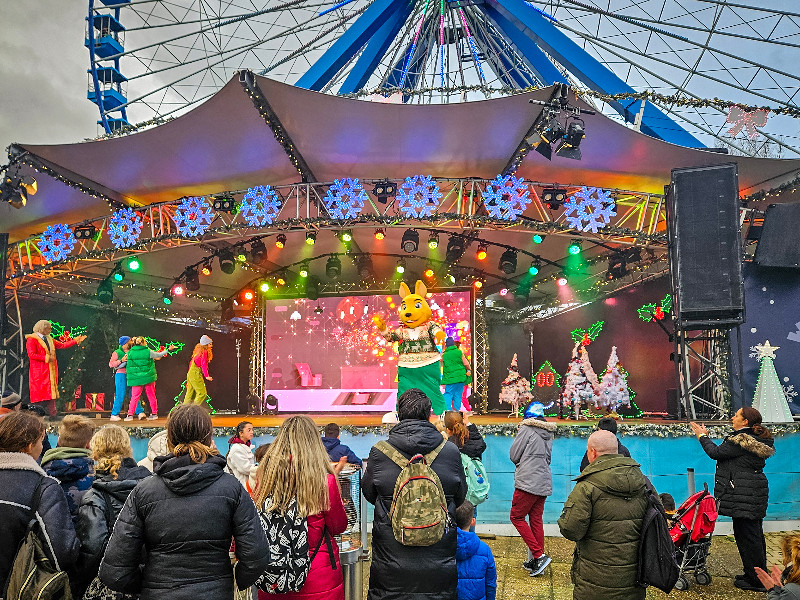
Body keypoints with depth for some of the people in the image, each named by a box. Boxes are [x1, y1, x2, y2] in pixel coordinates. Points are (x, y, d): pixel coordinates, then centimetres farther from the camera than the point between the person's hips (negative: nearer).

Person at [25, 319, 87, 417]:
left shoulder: (49, 339, 17)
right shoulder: (32, 339, -7)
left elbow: (62, 345, 18)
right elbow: (31, 355, -15)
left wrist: (75, 340, 14)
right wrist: (46, 358, -15)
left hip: (51, 370, 8)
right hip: (39, 372, -7)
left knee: (51, 391, 4)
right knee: (39, 392, -7)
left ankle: (52, 413, 5)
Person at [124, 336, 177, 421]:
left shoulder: (130, 352, -2)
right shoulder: (148, 352, -5)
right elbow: (159, 355, 10)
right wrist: (168, 350, 22)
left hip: (136, 378, 1)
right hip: (148, 378, 0)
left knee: (134, 397, 4)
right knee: (151, 396, 11)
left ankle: (130, 415, -2)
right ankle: (154, 413, 17)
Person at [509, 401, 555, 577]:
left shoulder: (526, 429, -8)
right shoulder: (548, 433, 13)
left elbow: (513, 456, -5)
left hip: (528, 482, -8)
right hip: (544, 483, 8)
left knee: (517, 517, 1)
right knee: (536, 520, 11)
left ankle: (539, 555, -7)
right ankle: (536, 562, 13)